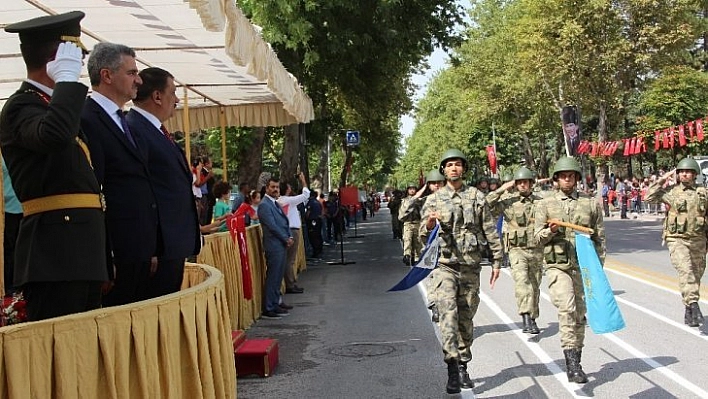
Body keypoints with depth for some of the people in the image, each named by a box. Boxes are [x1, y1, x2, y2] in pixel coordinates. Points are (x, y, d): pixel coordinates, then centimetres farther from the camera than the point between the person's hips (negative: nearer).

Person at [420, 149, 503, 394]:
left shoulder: (477, 197, 7)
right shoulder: (434, 199, 5)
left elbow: (490, 231, 9)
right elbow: (423, 234, 2)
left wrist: (497, 261, 5)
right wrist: (429, 225, -21)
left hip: (471, 266, 2)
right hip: (445, 265, -1)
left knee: (466, 319, 8)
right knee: (448, 314, -15)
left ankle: (463, 367, 20)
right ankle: (452, 369, -18)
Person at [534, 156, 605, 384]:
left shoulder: (591, 204, 10)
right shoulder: (545, 204, 7)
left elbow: (599, 238, 12)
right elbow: (538, 237, 6)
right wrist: (550, 231, -16)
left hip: (584, 267, 2)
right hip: (557, 266, -2)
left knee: (580, 315, 7)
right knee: (567, 308, -22)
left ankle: (575, 364, 20)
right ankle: (572, 362, -21)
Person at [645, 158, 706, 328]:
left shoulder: (703, 193, 7)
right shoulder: (671, 192, 1)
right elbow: (649, 197, -5)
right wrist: (661, 180, -6)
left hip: (698, 240, 3)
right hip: (677, 239, -3)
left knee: (696, 275, 10)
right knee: (686, 270, -24)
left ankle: (689, 313, 24)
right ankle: (693, 304, -31)